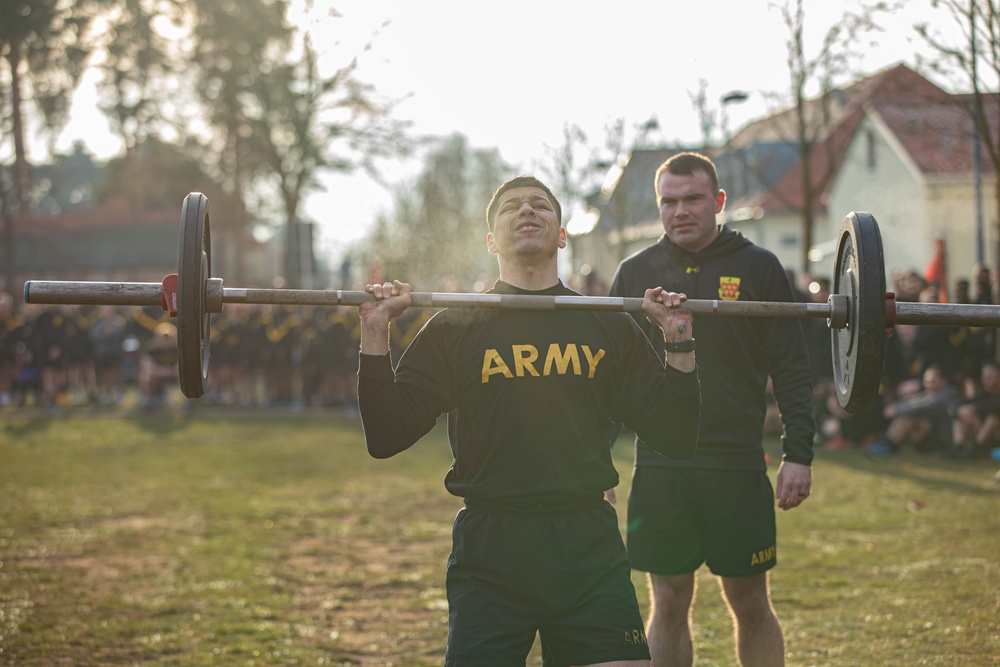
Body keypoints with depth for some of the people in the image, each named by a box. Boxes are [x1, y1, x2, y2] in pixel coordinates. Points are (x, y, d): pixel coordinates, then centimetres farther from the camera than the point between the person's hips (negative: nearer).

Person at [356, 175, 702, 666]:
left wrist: (679, 346, 0)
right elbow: (386, 438, 0)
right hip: (489, 553, -1)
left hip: (590, 551, 1)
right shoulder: (454, 328, 7)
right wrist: (376, 336, -6)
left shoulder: (609, 329, 12)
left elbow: (676, 440, 9)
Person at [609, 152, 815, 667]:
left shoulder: (758, 268, 2)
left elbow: (791, 370, 1)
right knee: (668, 604, 6)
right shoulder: (636, 272, 7)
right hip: (659, 469, 2)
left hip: (737, 467, -1)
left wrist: (798, 453, -7)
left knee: (750, 603, 5)